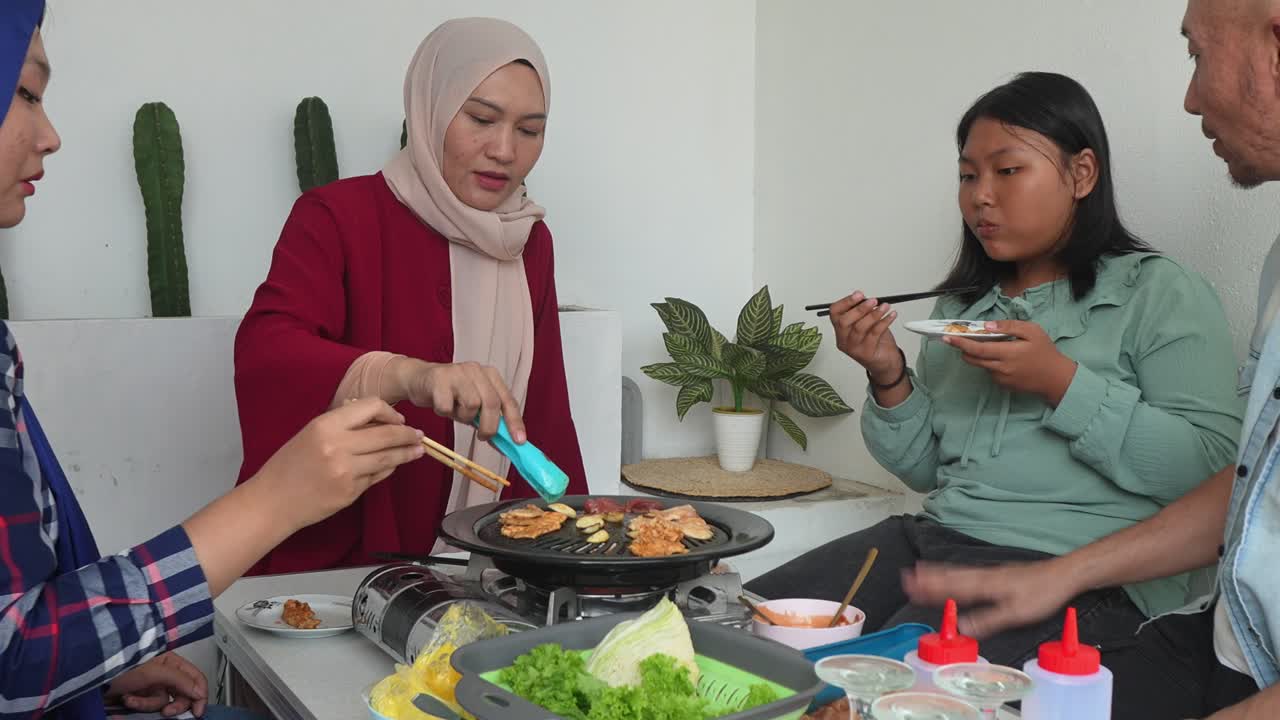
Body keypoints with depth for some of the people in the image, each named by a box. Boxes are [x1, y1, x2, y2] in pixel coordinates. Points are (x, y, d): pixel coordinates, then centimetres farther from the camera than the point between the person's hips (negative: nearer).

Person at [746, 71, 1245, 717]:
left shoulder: (1160, 294, 1)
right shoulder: (963, 305, 19)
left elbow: (1211, 467, -11)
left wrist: (1062, 382, -18)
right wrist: (889, 379, 2)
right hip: (935, 538, 6)